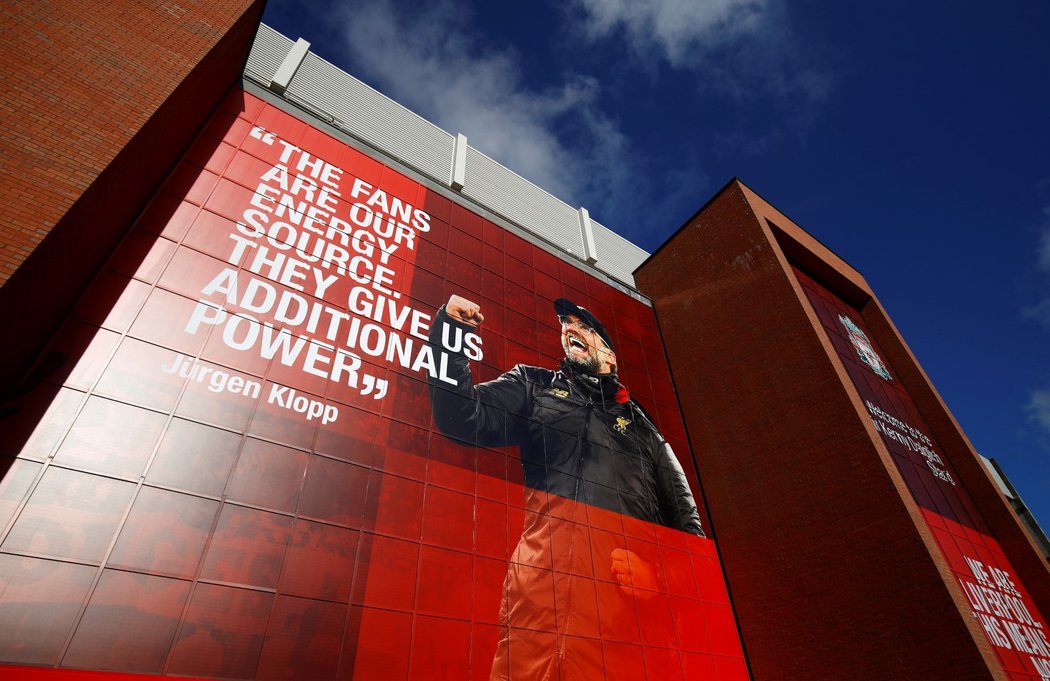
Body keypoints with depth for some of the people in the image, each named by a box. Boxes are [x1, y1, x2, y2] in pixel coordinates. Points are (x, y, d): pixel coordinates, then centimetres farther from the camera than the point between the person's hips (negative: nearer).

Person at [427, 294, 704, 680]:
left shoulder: (640, 421, 26)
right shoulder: (535, 386, 22)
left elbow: (684, 514, 19)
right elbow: (463, 419, 7)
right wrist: (451, 337, -2)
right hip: (553, 565, -2)